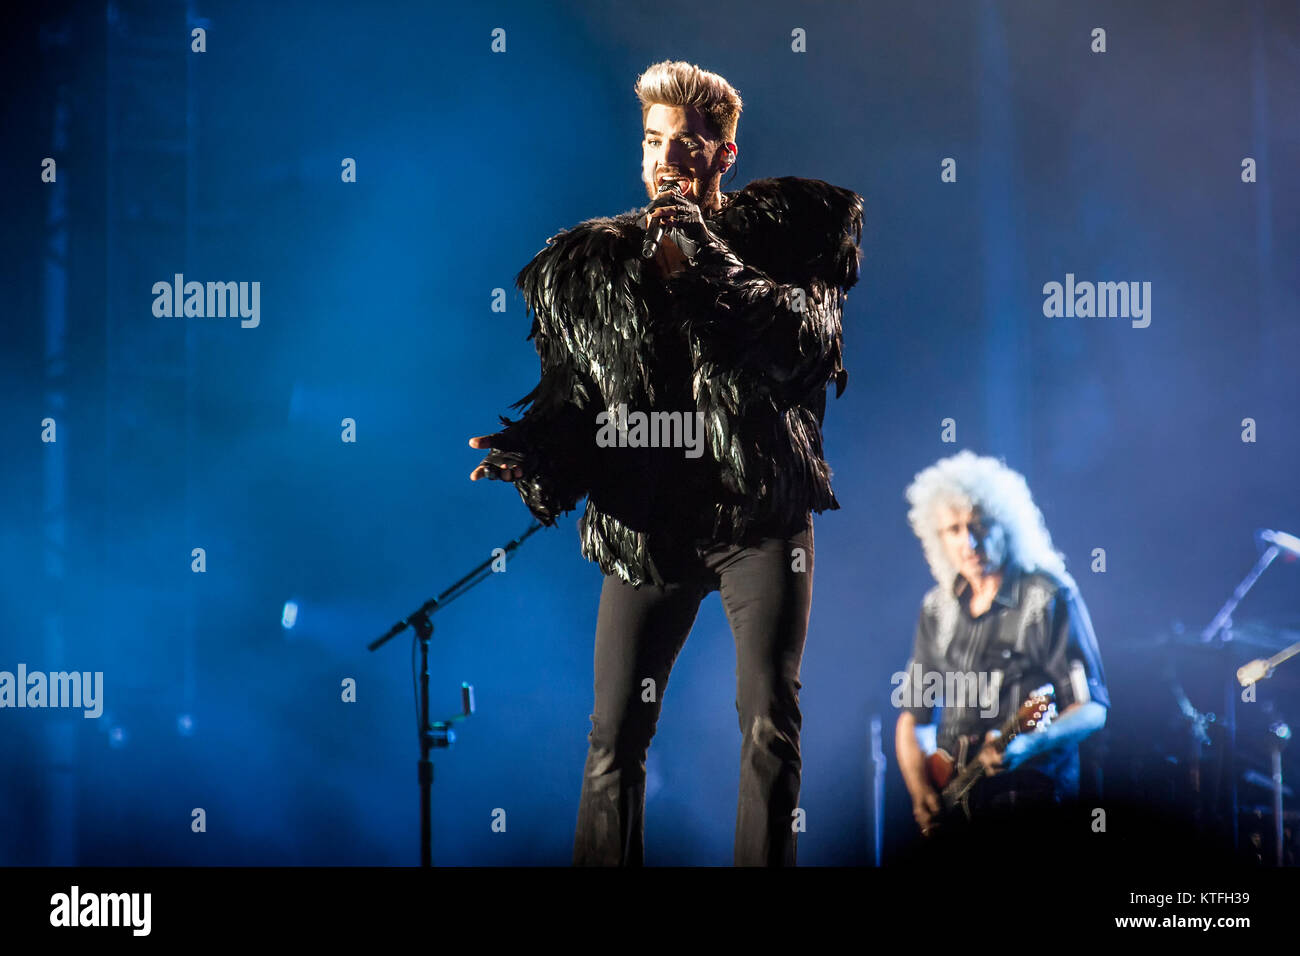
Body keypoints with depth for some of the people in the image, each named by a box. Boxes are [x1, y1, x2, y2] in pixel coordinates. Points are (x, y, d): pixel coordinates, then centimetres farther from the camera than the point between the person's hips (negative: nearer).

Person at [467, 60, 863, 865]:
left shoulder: (781, 235, 0)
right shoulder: (586, 264, 6)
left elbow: (817, 337, -15)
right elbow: (568, 396, 7)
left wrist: (713, 259, -19)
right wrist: (529, 451, -14)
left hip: (760, 514, -1)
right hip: (646, 523, 2)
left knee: (771, 724, 1)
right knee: (615, 737, 3)